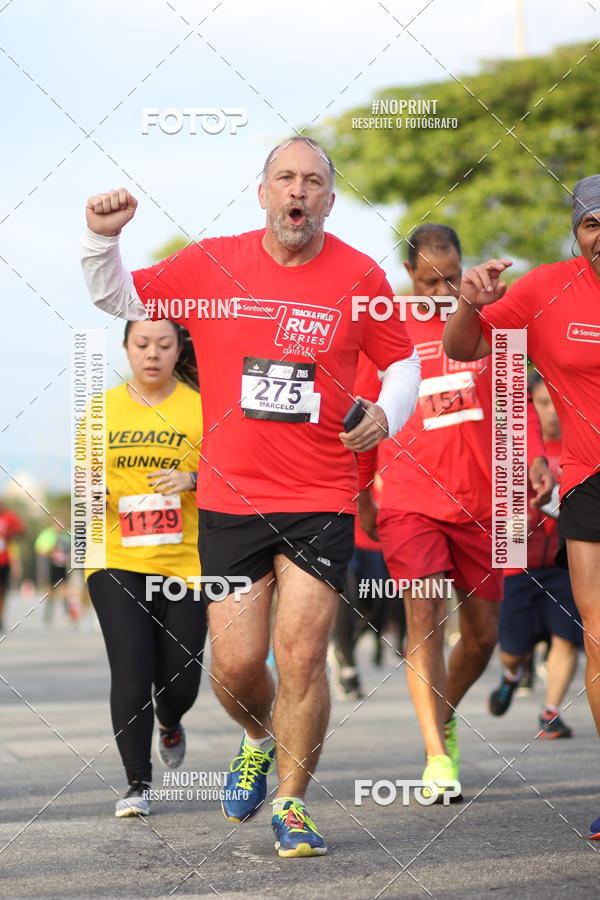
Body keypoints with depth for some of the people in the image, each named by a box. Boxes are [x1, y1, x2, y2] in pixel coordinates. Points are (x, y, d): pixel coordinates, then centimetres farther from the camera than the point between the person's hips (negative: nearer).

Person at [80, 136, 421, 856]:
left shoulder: (360, 277, 0)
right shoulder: (212, 264, 1)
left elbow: (402, 361, 13)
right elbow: (117, 298, 10)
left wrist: (387, 413, -7)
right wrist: (102, 238, -8)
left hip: (322, 503, -1)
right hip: (230, 499, 1)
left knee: (301, 657, -7)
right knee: (234, 663, 1)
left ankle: (291, 805, 11)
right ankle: (260, 739, 36)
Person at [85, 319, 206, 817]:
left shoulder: (199, 408, 2)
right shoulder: (102, 409, 7)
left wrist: (193, 479, -18)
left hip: (184, 561, 0)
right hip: (116, 559, 0)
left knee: (180, 680, 3)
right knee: (131, 671, -13)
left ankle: (170, 725, 41)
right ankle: (138, 784, -1)